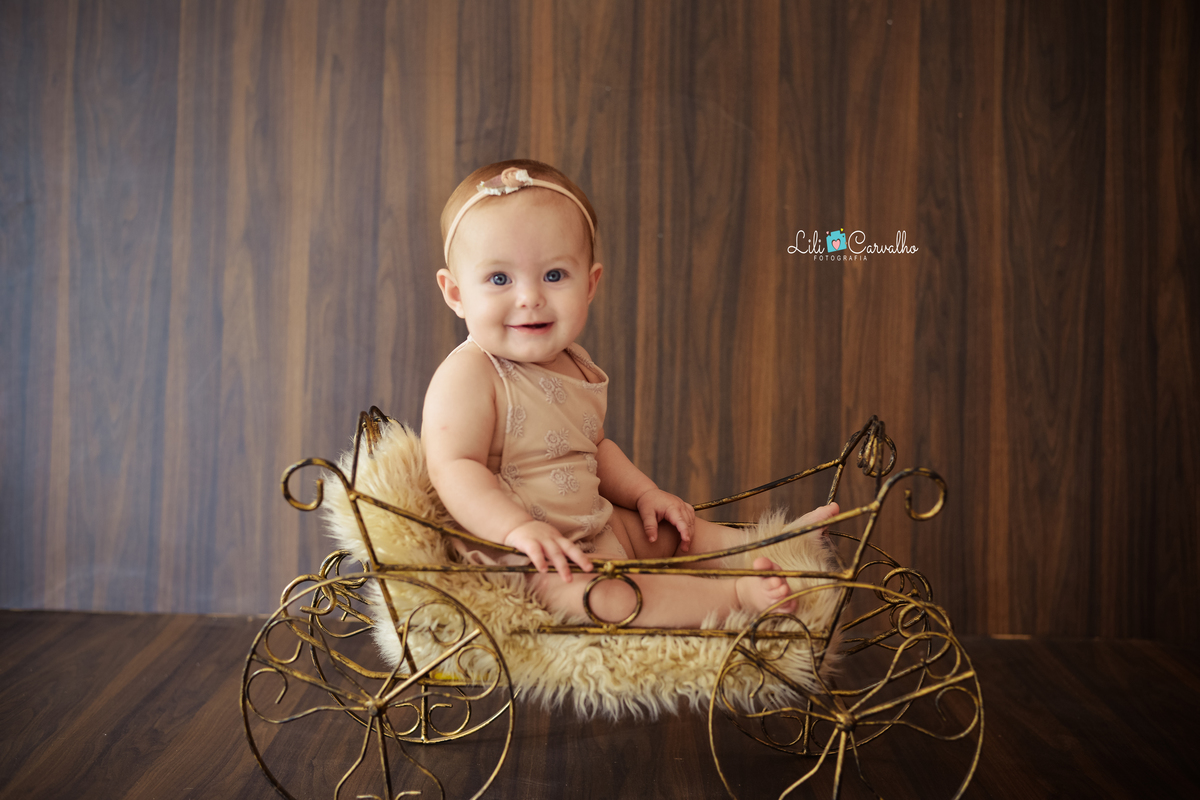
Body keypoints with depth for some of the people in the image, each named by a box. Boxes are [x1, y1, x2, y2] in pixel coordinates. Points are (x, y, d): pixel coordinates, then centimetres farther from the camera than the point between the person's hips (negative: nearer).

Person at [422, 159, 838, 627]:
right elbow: (453, 468, -28)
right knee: (605, 594, -30)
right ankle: (738, 594, -24)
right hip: (523, 564, -9)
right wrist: (519, 527, -40)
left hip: (594, 528, 9)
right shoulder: (467, 376, -20)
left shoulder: (574, 367, 8)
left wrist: (644, 493, 8)